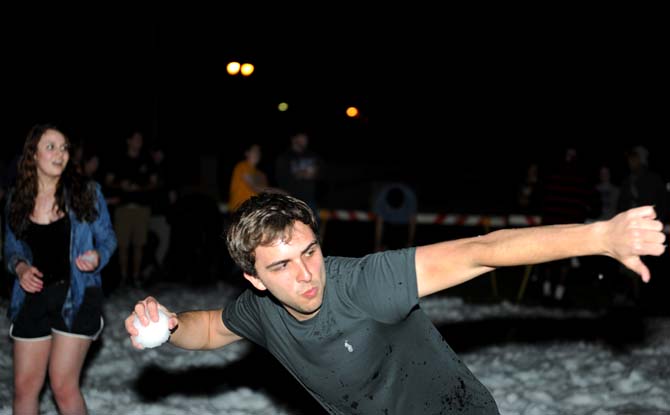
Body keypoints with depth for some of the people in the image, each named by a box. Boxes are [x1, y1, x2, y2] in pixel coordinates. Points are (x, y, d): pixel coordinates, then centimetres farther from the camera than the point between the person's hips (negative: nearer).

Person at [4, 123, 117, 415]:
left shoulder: (86, 192, -4)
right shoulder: (17, 200, 3)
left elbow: (107, 238, 3)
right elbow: (11, 249, 13)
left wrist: (97, 257, -18)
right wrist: (20, 267, -9)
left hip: (76, 296, -3)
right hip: (33, 297, 3)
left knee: (63, 385, -4)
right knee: (25, 386, 9)